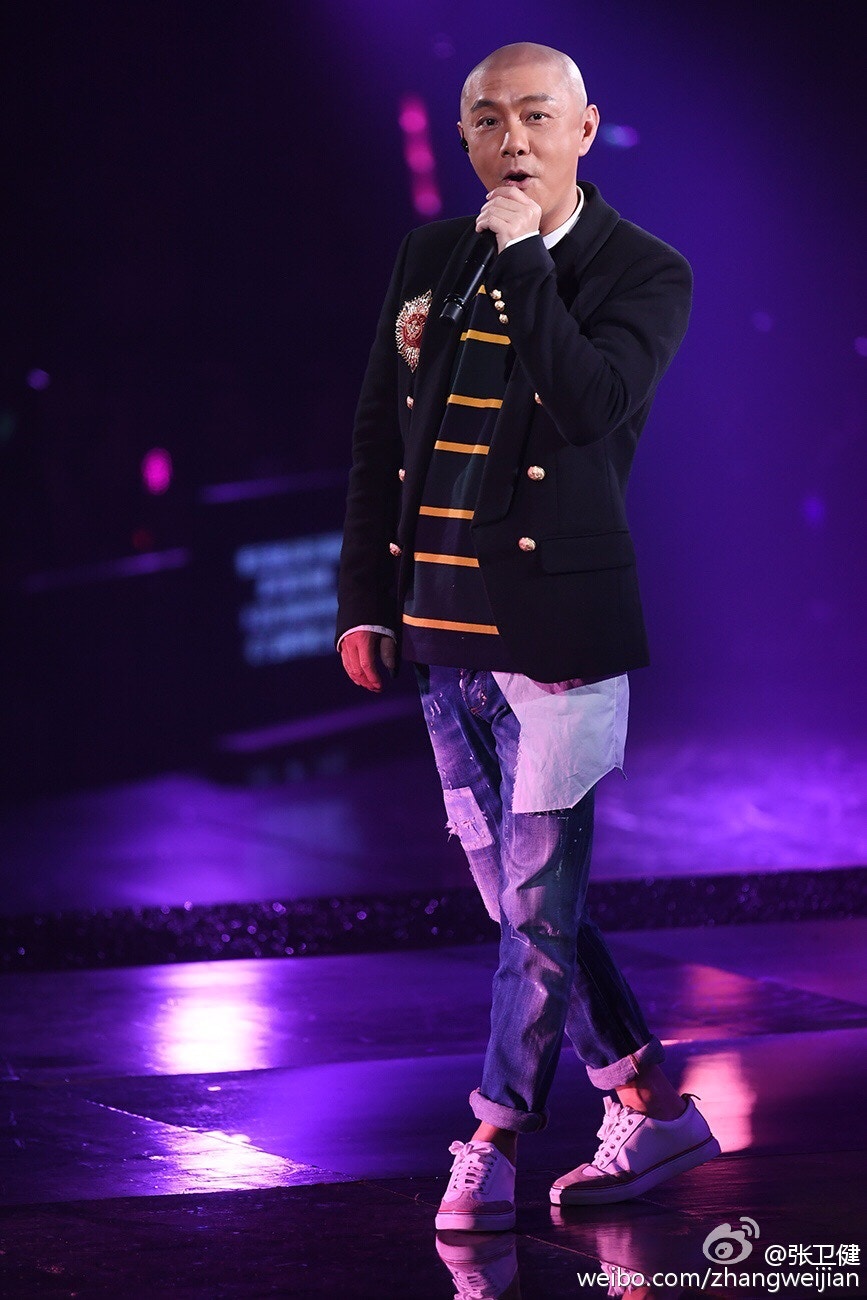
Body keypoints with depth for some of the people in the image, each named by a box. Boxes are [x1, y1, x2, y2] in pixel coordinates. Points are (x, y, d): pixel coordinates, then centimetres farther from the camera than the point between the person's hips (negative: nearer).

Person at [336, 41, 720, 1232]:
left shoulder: (643, 273, -4)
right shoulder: (430, 257, 11)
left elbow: (589, 404, -23)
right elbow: (380, 435, 15)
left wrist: (521, 255, -18)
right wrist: (366, 601, 11)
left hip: (557, 629, -6)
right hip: (444, 628, 6)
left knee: (539, 902, -3)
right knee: (518, 899, 11)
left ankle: (494, 1150, 9)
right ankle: (652, 1111, 23)